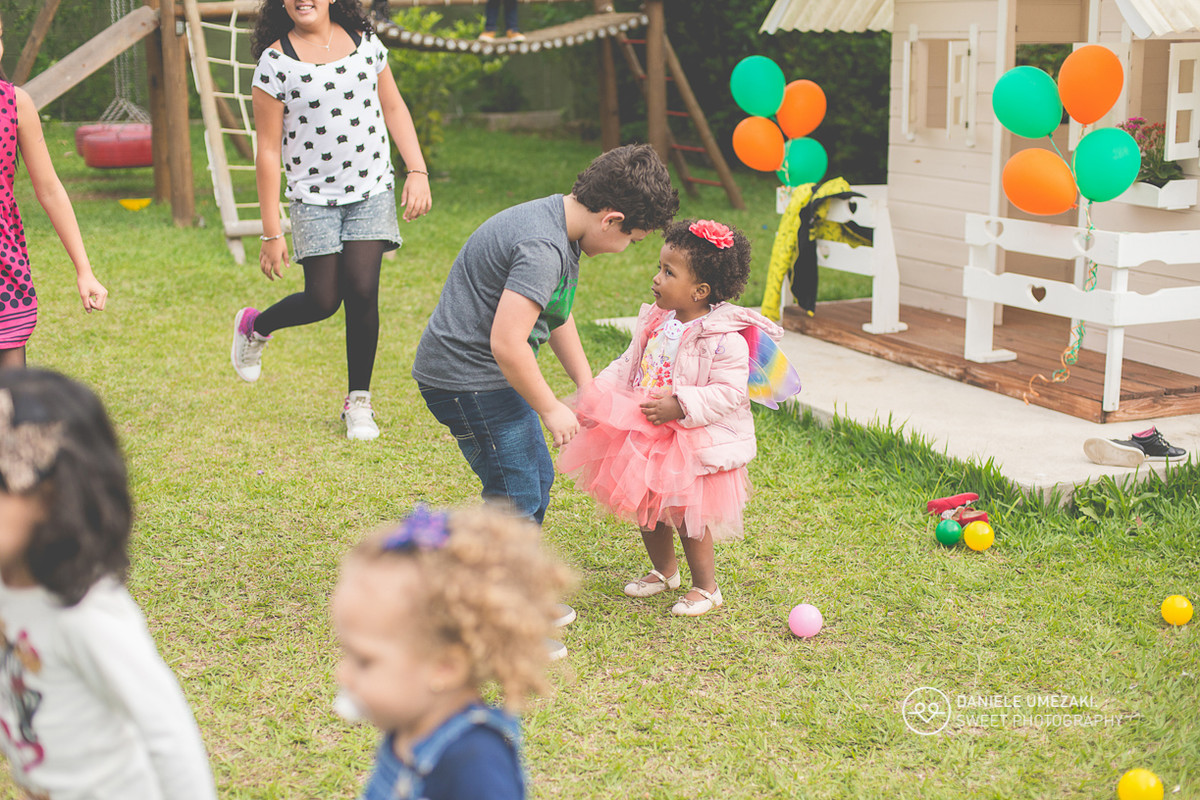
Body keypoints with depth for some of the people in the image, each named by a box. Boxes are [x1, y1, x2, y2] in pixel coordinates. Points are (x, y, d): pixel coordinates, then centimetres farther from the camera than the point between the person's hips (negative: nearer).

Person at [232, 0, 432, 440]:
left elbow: (393, 108, 13)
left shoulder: (364, 40, 4)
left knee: (362, 288, -9)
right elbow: (268, 151, -7)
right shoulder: (275, 61, -7)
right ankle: (254, 327, 29)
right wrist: (272, 232, -8)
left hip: (372, 190, 2)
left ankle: (358, 401, 7)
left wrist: (417, 171, 2)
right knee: (323, 299, -5)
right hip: (313, 197, -2)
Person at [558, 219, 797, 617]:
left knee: (687, 516, 3)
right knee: (646, 509, 18)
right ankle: (664, 571, 42)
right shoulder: (656, 322, 1)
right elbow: (629, 364, 10)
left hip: (695, 442, -7)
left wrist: (680, 406, -31)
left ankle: (706, 587, 24)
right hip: (647, 435, 7)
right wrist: (595, 391, -1)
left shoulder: (724, 339, -22)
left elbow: (729, 392, -25)